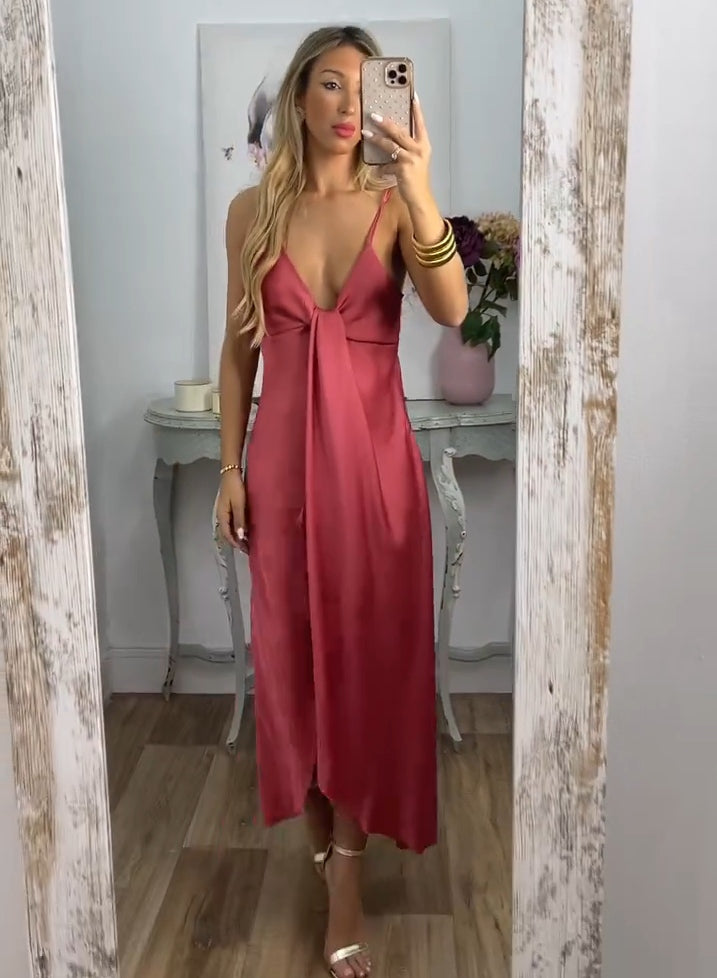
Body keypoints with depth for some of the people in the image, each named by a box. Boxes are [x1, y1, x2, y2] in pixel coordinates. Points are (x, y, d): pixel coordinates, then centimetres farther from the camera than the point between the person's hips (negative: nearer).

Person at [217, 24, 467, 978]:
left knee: (369, 650, 3)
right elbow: (239, 347, 6)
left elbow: (453, 311, -19)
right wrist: (230, 466, 3)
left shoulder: (394, 204, -2)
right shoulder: (253, 209, 3)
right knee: (293, 644, 11)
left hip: (374, 455, -1)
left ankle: (346, 865, 15)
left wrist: (420, 193, -32)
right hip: (284, 454, 2)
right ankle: (320, 819, 34)